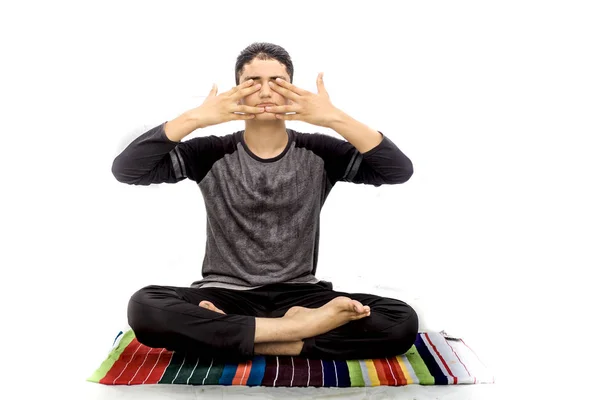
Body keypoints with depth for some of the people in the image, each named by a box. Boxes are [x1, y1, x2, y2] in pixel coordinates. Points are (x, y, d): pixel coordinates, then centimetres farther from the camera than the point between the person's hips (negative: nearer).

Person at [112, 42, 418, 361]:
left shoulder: (318, 153, 2)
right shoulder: (212, 154, 0)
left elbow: (400, 171, -9)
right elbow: (125, 169, -10)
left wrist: (336, 119, -19)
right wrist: (194, 118, -18)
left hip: (300, 294, 1)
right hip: (225, 295, 0)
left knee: (402, 321, -22)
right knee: (144, 307, -31)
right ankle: (298, 326, -26)